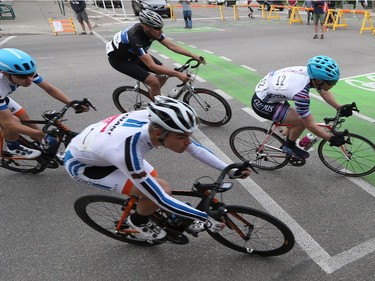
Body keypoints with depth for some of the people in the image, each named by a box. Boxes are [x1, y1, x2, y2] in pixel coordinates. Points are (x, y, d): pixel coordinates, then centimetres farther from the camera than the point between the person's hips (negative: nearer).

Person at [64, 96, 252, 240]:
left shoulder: (156, 122, -25)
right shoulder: (128, 152, -42)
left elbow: (196, 148, -11)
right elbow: (163, 201, -34)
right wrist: (208, 218, -27)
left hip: (102, 147, 6)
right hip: (81, 163, -6)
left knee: (158, 187, -2)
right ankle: (138, 221, 9)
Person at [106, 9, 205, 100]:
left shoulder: (152, 30, -17)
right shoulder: (136, 38, -38)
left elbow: (172, 46, -10)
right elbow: (152, 66, -39)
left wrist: (193, 56, -15)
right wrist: (178, 74, -39)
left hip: (133, 54, 8)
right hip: (119, 58, -7)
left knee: (165, 73, -2)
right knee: (154, 82, -22)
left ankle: (152, 95, 19)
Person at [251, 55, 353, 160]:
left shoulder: (309, 72, -11)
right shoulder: (301, 93, -34)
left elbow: (325, 93, 10)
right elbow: (310, 125, -24)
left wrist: (340, 108, 2)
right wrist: (331, 139, -15)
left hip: (269, 92, 9)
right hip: (262, 103, -9)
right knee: (302, 121, -16)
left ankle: (289, 146, 37)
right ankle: (289, 146, 9)